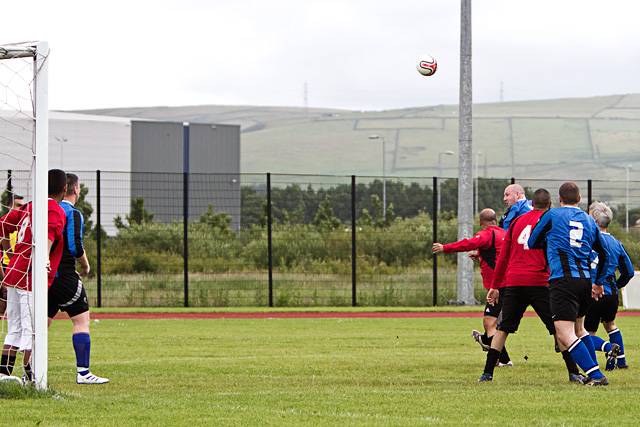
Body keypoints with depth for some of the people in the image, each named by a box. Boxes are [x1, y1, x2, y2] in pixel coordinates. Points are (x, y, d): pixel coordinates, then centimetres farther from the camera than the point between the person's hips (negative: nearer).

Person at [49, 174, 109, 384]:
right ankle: (82, 372, -7)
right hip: (65, 276, -7)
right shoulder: (73, 213, -11)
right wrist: (85, 265, -1)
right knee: (81, 320, -1)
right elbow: (75, 246, -18)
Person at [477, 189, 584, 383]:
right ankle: (573, 372, -3)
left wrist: (495, 286, 21)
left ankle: (488, 373, 5)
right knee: (559, 328, 2)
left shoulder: (517, 221, 16)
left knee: (502, 328, 11)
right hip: (538, 282, -4)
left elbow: (503, 256, 17)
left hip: (512, 282, 4)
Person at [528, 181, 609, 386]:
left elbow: (532, 243, 13)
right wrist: (599, 283, 37)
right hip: (585, 280, 6)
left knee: (565, 335, -10)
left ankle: (596, 375, -21)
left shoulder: (552, 215, 3)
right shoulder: (589, 221, 16)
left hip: (562, 279, -6)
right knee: (578, 328, 25)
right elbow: (604, 254, 24)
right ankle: (594, 374, 23)